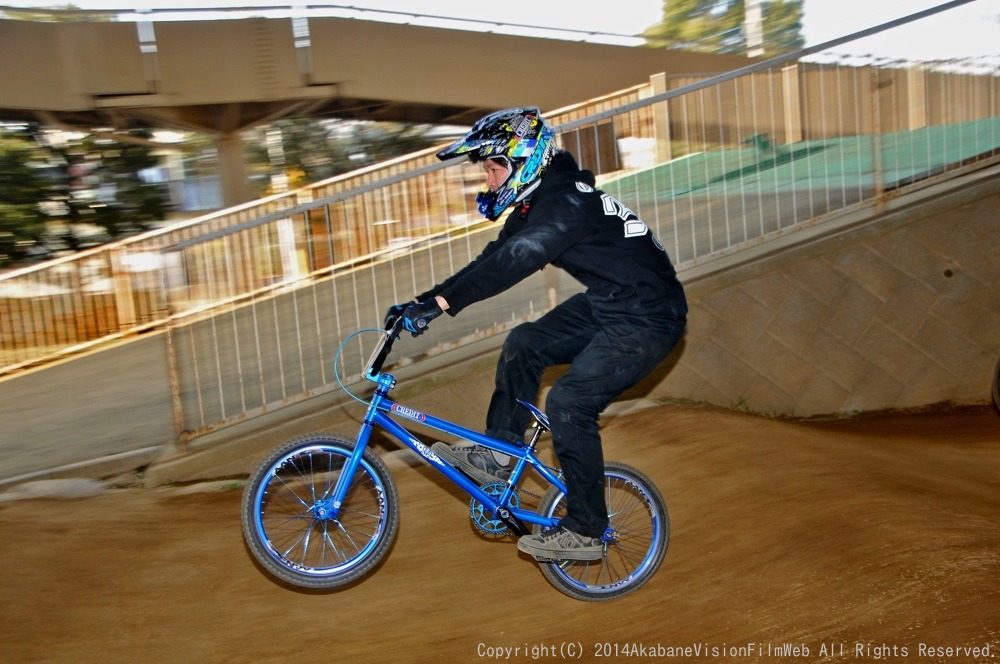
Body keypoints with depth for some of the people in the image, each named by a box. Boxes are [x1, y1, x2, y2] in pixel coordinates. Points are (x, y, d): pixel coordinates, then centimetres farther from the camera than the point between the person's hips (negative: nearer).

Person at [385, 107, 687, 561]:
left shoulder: (567, 201, -24)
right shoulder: (535, 205, 6)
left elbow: (512, 262, -36)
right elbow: (493, 259, 5)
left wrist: (440, 302, -39)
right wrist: (422, 302, -2)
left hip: (649, 317, -10)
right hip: (606, 304, 10)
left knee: (569, 402, -15)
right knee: (524, 344, 0)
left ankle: (585, 532, -1)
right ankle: (497, 453, 10)